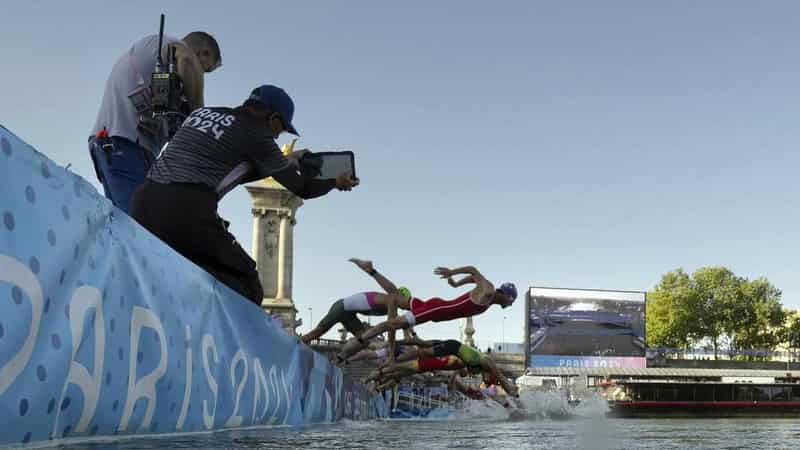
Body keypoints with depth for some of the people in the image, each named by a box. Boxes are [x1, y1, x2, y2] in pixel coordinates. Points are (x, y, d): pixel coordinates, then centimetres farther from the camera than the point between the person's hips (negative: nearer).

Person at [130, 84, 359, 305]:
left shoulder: (202, 111, 23)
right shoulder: (255, 132, 3)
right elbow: (301, 188, 11)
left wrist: (286, 161, 43)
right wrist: (335, 181, 32)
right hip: (186, 211, -8)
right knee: (246, 287, 5)